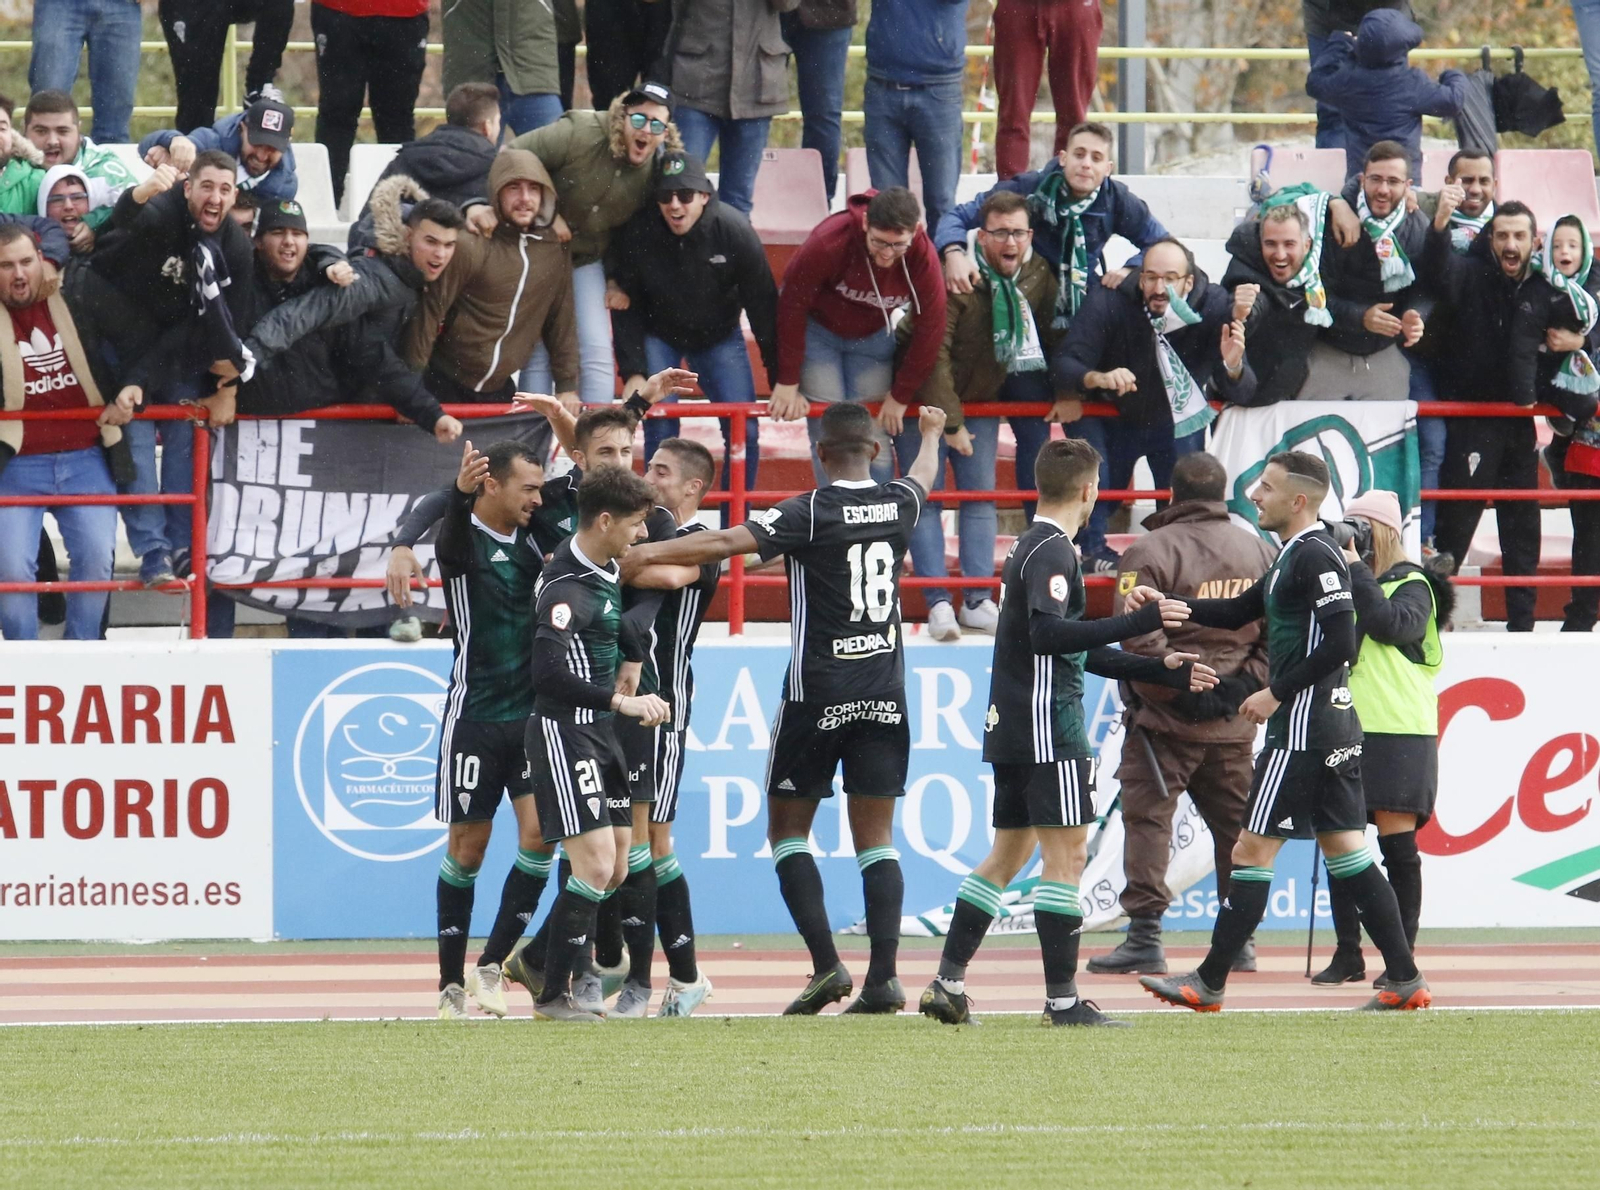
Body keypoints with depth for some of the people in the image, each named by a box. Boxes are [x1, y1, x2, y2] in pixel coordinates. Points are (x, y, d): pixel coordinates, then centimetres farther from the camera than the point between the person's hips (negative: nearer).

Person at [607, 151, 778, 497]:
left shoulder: (734, 231, -25)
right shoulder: (636, 234, -25)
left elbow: (763, 306, -17)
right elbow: (626, 309, -12)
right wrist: (633, 372, -19)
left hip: (719, 335, 1)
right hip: (658, 335, -1)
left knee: (743, 430, -7)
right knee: (659, 428, -13)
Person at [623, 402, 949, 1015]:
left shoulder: (810, 513, -11)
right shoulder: (898, 504, 4)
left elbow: (725, 543, -23)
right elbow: (922, 477, 29)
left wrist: (643, 554, -21)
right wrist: (931, 433, 51)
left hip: (816, 692, -4)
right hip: (885, 691, 4)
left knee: (787, 830, 7)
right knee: (876, 840, 6)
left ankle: (827, 965, -7)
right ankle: (883, 977, -4)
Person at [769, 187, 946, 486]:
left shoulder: (923, 257, -24)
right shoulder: (828, 243, -33)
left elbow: (929, 328, -13)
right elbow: (791, 307, -23)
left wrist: (900, 396, -9)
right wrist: (787, 383, -18)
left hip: (872, 336, 3)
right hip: (817, 330, -3)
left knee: (876, 442, -3)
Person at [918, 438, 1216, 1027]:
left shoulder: (1031, 547, 19)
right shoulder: (1053, 552, -12)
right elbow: (1048, 635, -26)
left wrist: (1160, 670, 24)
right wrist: (1140, 622, -28)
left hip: (1011, 727, 10)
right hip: (1048, 727, -10)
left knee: (1010, 852, 14)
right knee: (1067, 852, -8)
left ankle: (948, 983, 13)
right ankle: (1063, 999, -11)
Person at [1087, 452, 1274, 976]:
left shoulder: (1150, 552, -10)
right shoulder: (1261, 552, 7)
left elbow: (1139, 637, -19)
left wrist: (1175, 685, -11)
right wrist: (1247, 682, 4)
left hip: (1166, 717, -5)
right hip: (1234, 722, 5)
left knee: (1148, 818, -1)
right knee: (1235, 825, 13)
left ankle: (1144, 935, -7)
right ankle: (1241, 939, 17)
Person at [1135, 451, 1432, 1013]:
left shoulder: (1315, 556, -14)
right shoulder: (1292, 557, 17)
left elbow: (1340, 644, -21)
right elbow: (1237, 614, 25)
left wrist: (1277, 693, -16)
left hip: (1303, 728, -10)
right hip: (1335, 727, 10)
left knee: (1253, 850, -5)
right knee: (1345, 851, 10)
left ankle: (1208, 983, -2)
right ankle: (1405, 981, 8)